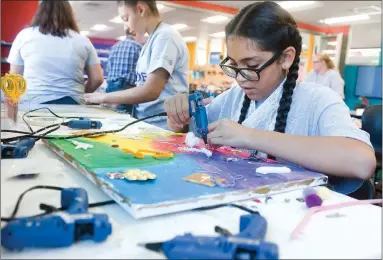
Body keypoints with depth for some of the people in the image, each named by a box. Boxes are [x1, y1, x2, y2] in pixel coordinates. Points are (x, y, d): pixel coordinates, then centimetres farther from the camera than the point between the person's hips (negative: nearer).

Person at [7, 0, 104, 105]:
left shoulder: (24, 35, 7)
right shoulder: (82, 40, 7)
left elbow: (14, 77, 8)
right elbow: (97, 78, 6)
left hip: (33, 103, 0)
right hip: (71, 104, 0)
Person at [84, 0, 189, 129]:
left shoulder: (165, 36, -11)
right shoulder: (151, 42, 14)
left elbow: (150, 91, -20)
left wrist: (104, 97, -9)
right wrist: (113, 101, 5)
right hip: (145, 124, 7)